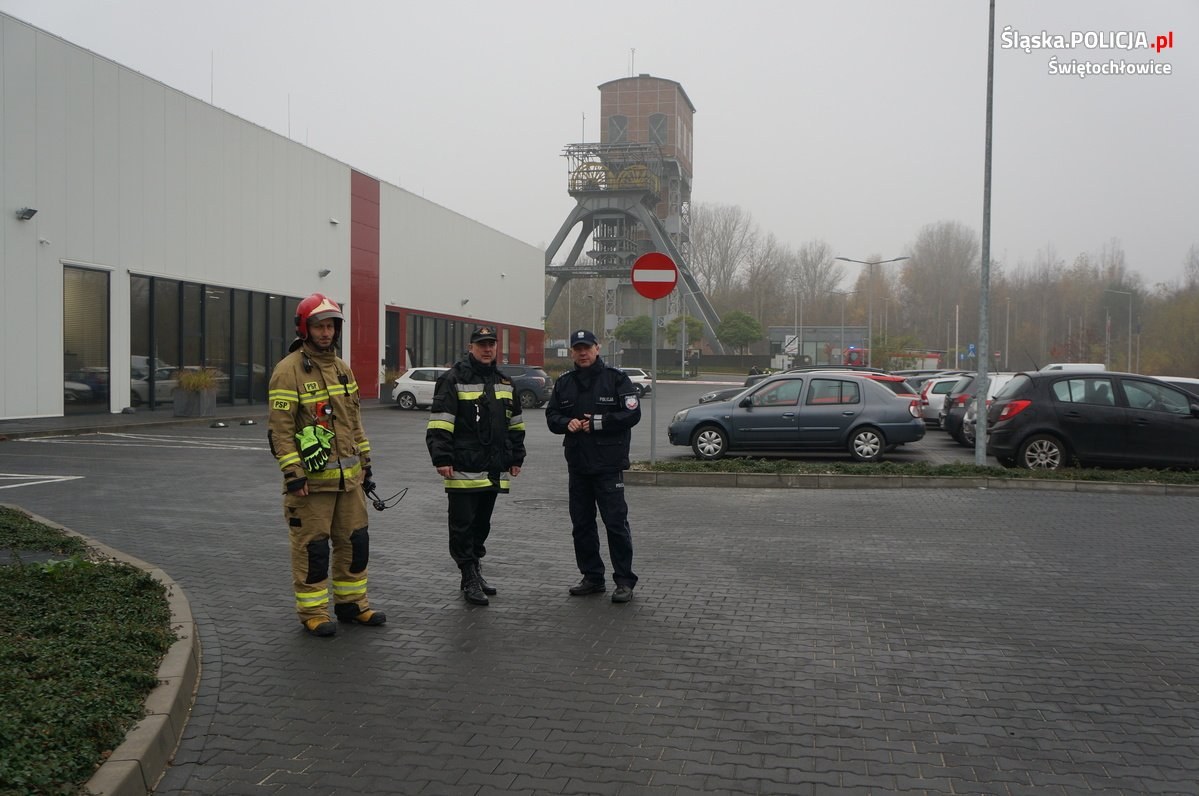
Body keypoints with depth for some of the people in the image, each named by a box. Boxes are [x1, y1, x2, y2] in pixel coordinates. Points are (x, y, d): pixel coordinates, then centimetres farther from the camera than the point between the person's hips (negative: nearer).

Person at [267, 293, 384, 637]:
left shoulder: (342, 368, 13)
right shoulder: (288, 370, -11)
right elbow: (279, 428, -14)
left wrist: (365, 460, 17)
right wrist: (292, 473, -19)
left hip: (349, 476, 7)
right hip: (311, 478, -7)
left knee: (355, 540, 13)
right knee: (312, 546, 0)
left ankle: (351, 603, 26)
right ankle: (312, 611, 13)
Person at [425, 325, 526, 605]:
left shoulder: (504, 382, 15)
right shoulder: (454, 379, -7)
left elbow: (515, 423, 21)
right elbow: (439, 423, -12)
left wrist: (516, 457, 18)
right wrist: (441, 459, -17)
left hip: (493, 470, 7)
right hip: (463, 469, -7)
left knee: (482, 524, 15)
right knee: (463, 525, -2)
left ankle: (474, 570, 28)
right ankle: (469, 580, 4)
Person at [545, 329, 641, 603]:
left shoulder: (616, 378, -3)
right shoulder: (564, 383, 12)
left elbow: (632, 414, -9)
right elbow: (551, 416, 13)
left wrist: (599, 422, -15)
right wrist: (567, 423, -8)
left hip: (609, 465, -5)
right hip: (577, 465, 6)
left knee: (616, 523, -5)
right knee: (582, 524, 11)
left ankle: (624, 581, 3)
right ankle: (592, 577, 22)